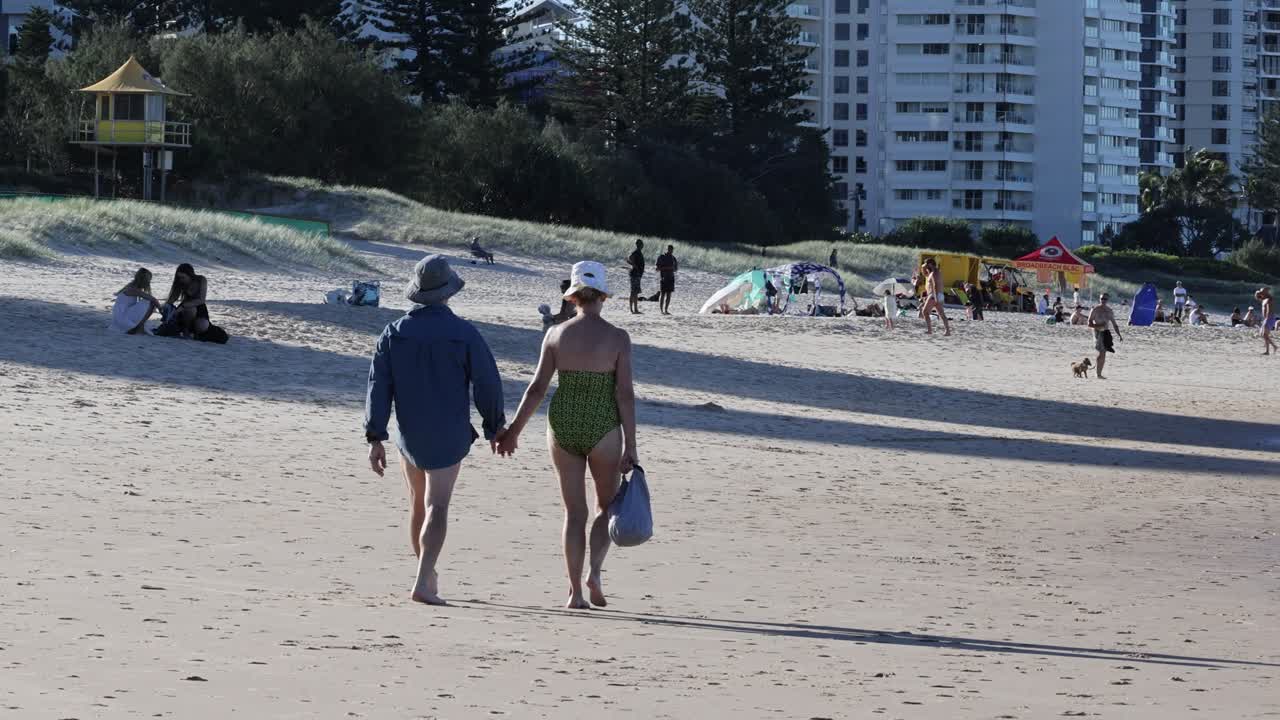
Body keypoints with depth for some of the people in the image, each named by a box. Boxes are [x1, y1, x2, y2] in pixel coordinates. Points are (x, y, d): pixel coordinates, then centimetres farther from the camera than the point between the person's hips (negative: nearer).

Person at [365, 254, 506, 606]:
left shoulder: (394, 333, -4)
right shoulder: (464, 334, -12)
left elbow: (378, 388, -6)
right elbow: (487, 385, -7)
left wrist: (375, 439, -5)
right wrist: (495, 428, 8)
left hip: (410, 433, 3)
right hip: (448, 437, -3)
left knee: (419, 504, 20)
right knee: (436, 508, -3)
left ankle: (428, 573, 31)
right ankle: (422, 583, -17)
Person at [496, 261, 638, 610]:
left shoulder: (556, 335, -4)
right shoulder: (618, 338, -9)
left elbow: (537, 388, -3)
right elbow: (625, 394, -11)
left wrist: (513, 431, 7)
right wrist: (630, 447, -7)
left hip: (563, 426, 2)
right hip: (603, 428, -2)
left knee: (575, 511, 12)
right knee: (608, 505, 18)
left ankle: (575, 591, 9)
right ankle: (595, 571, -5)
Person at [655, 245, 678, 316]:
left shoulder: (673, 258, 12)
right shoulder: (661, 257, -3)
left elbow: (675, 270, 18)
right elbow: (657, 268, -8)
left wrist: (677, 265, -6)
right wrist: (667, 268, -19)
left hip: (670, 278, 5)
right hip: (663, 278, -5)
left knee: (669, 295, 3)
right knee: (662, 294, -6)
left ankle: (666, 310, 6)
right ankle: (661, 310, -4)